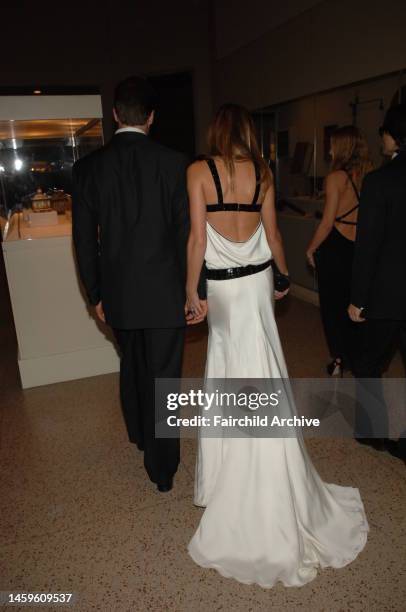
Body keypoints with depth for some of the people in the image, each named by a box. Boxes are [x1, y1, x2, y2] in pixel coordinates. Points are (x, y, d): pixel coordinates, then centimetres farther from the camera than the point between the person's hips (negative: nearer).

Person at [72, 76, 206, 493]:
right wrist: (192, 289, 2)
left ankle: (139, 435, 47)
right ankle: (162, 469, 20)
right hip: (164, 291, -3)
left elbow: (84, 239, 0)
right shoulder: (173, 163, -8)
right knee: (162, 377, 7)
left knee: (132, 366, 24)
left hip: (118, 293, 3)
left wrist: (95, 294, 10)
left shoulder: (88, 167, -2)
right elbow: (186, 232, -8)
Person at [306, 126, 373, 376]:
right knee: (354, 304, 17)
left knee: (332, 305, 11)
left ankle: (339, 358, 19)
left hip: (335, 247, -5)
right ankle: (355, 358, 28)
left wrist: (311, 249, -2)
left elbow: (328, 222, -14)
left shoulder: (337, 177, -13)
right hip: (363, 249, 5)